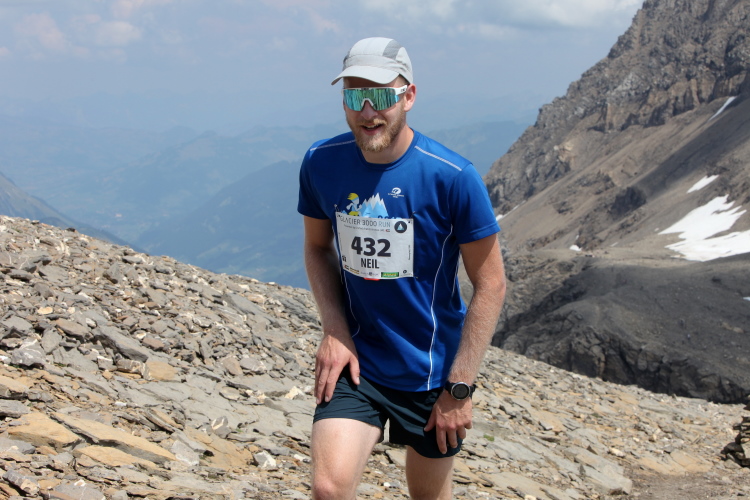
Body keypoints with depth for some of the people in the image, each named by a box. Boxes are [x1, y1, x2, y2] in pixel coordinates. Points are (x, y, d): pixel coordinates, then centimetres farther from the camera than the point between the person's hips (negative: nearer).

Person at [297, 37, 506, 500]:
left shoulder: (452, 177, -19)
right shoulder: (321, 163, -8)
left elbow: (491, 284, -12)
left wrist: (460, 387, -13)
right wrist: (334, 330, -6)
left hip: (432, 370, -1)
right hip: (357, 362, 1)